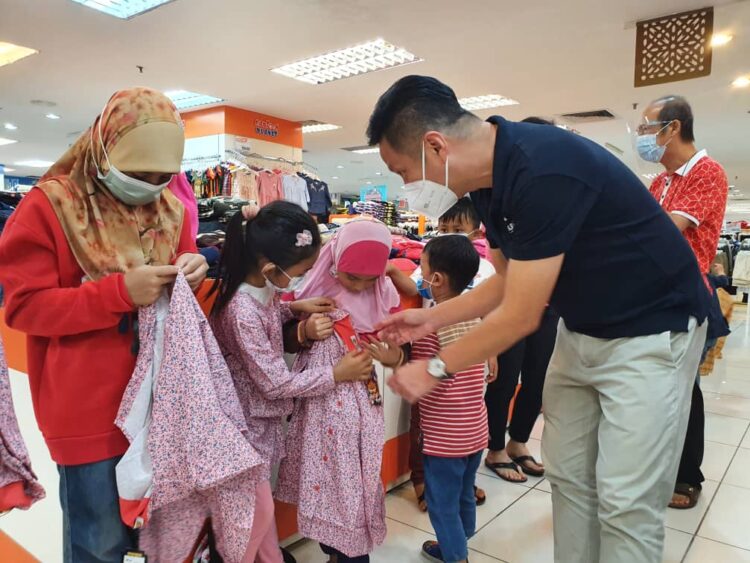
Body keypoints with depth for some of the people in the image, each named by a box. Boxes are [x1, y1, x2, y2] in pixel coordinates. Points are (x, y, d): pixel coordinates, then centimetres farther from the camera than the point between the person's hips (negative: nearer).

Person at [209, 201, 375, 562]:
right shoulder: (242, 312, -31)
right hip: (250, 422, -8)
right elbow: (276, 383, -25)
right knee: (259, 508, 10)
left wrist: (294, 307, -4)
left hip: (265, 416, 8)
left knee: (254, 503, 23)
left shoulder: (259, 287, -7)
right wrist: (338, 373, -17)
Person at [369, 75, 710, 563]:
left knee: (626, 501, 0)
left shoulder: (543, 171, -31)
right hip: (580, 330, 8)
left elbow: (520, 317, -26)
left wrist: (435, 369, -13)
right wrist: (431, 319, 4)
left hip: (650, 332, -8)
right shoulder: (491, 178, -2)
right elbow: (510, 279, 9)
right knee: (568, 476, 12)